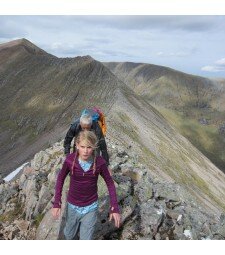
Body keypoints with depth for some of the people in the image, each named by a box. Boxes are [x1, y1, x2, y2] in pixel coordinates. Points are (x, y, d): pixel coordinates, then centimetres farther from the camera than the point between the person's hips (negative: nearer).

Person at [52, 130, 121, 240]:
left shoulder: (100, 162, -23)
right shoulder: (70, 160, -23)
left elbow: (110, 183, -9)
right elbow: (61, 178, -5)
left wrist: (115, 208, -13)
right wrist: (56, 203, -9)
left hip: (91, 207, -1)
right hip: (73, 206, 1)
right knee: (69, 235, 24)